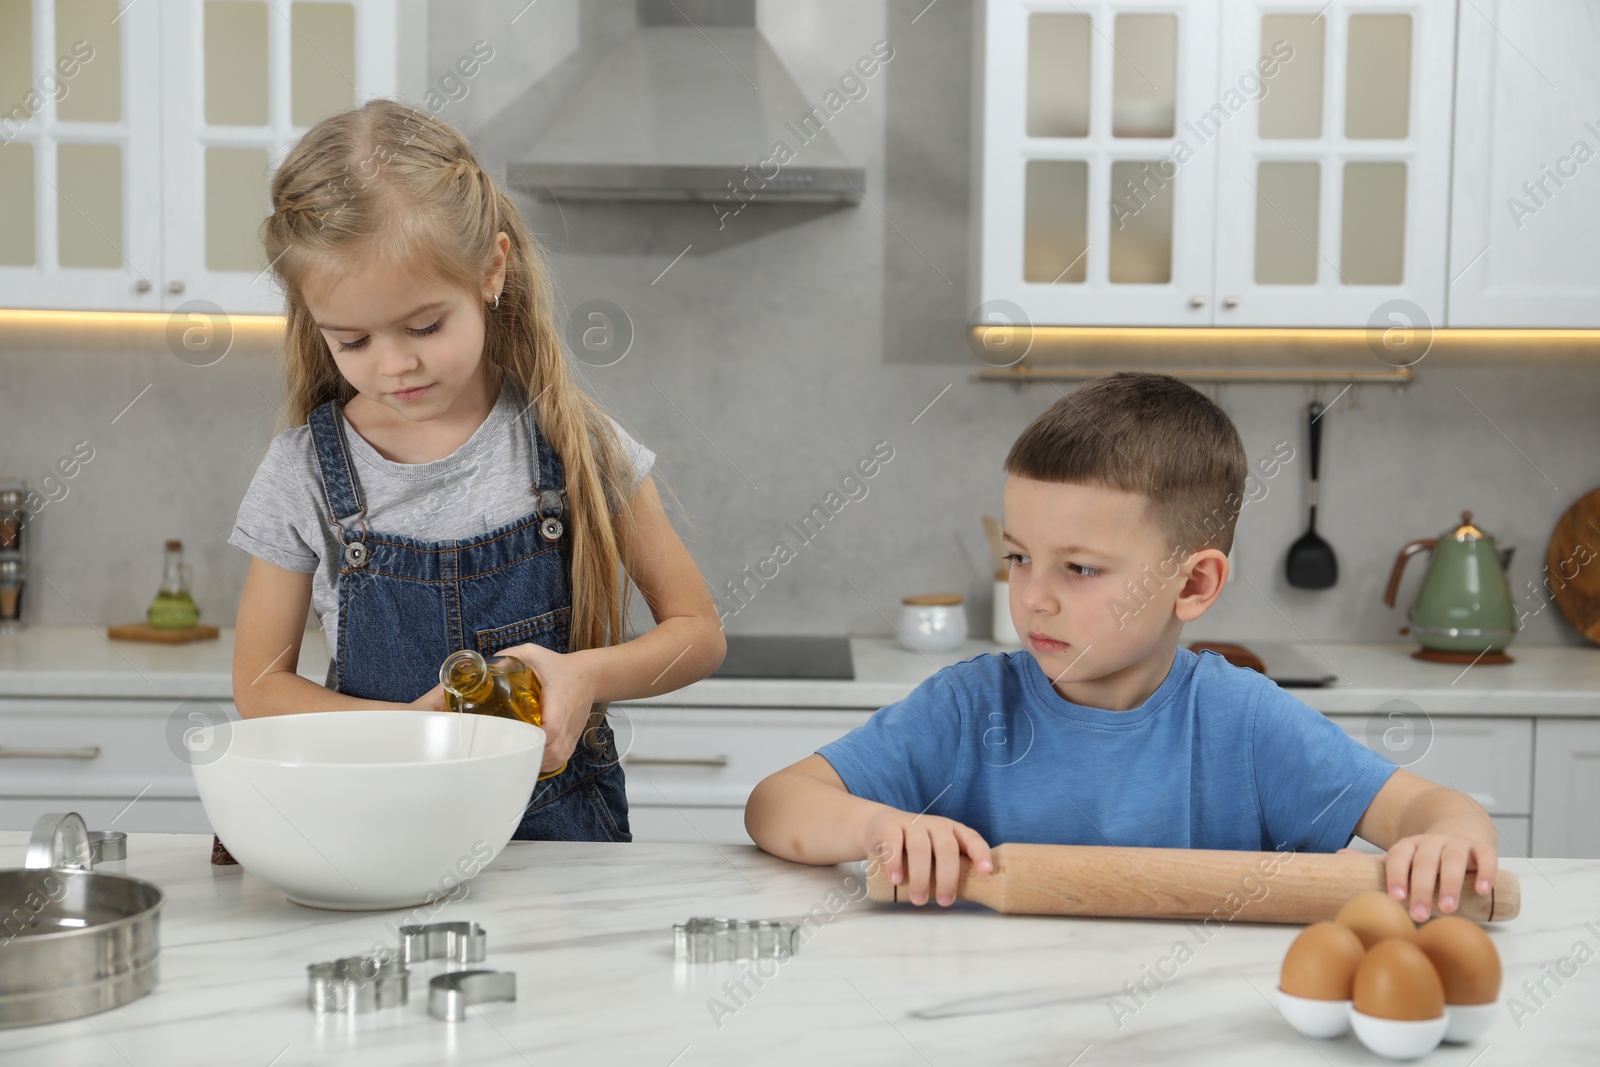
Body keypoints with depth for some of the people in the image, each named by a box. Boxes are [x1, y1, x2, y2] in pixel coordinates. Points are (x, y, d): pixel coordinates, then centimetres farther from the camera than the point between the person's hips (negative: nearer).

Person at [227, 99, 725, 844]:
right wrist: (409, 726, -11)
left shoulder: (573, 444, -1)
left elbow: (697, 631, 5)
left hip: (559, 833, 1)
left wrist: (588, 675, -14)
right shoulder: (304, 475, 0)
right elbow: (259, 687, 6)